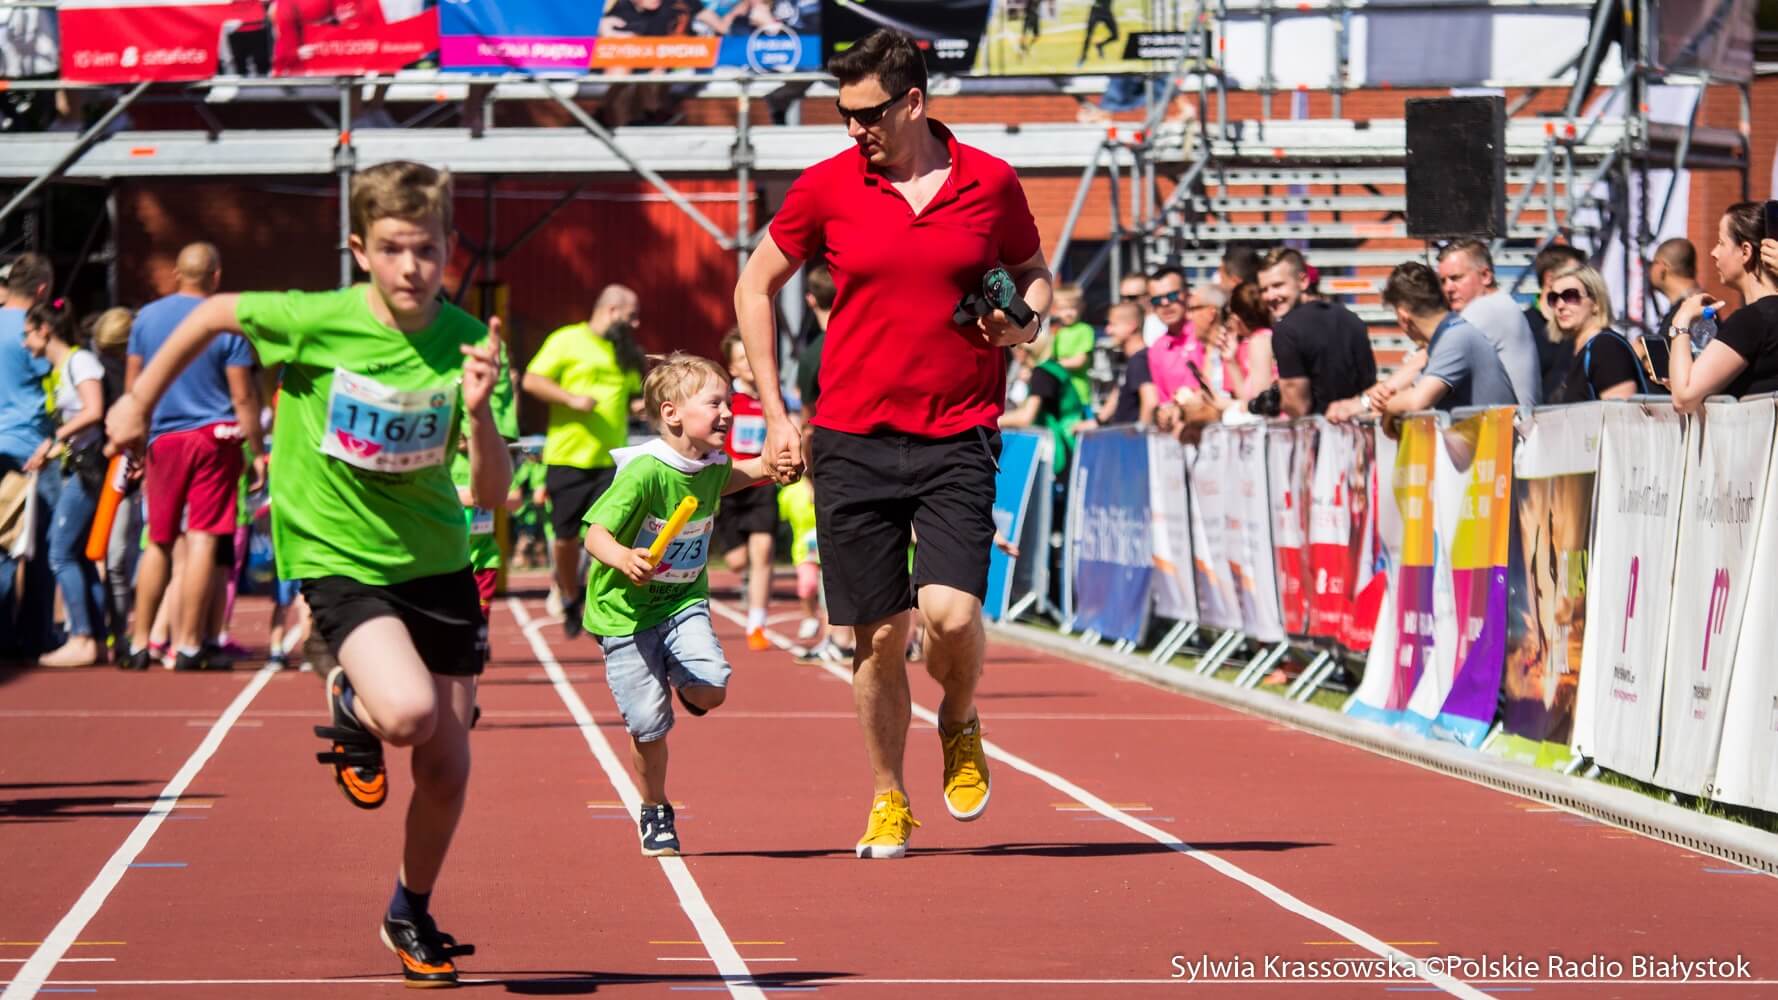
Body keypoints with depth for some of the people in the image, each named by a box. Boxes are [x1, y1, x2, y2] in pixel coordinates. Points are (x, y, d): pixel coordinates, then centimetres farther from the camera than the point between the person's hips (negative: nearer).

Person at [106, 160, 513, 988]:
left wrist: (478, 411, -31)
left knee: (446, 766, 7)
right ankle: (349, 710, 8)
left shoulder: (465, 342, -11)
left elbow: (491, 494, -12)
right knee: (408, 713, -29)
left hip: (435, 561, 3)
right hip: (337, 556, -3)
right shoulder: (315, 323, -17)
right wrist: (138, 403, 11)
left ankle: (412, 915, 33)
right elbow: (213, 313, 3)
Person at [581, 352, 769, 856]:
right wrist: (623, 559, -46)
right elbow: (596, 534, -25)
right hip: (625, 608, -4)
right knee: (649, 724, -4)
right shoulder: (644, 471, -23)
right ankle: (654, 813, 21)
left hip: (685, 602, 4)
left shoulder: (714, 465, -3)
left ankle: (682, 682, 17)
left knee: (713, 689, -21)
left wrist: (766, 466, 8)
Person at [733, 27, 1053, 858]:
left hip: (958, 439, -1)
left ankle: (960, 726, 17)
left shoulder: (990, 183, 1)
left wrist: (1026, 320, -5)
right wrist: (775, 415, 7)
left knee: (952, 612, -17)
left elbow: (1032, 271, 19)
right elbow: (754, 286, 12)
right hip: (853, 439, 1)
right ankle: (888, 800, 21)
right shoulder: (827, 188, 0)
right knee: (878, 636, 1)